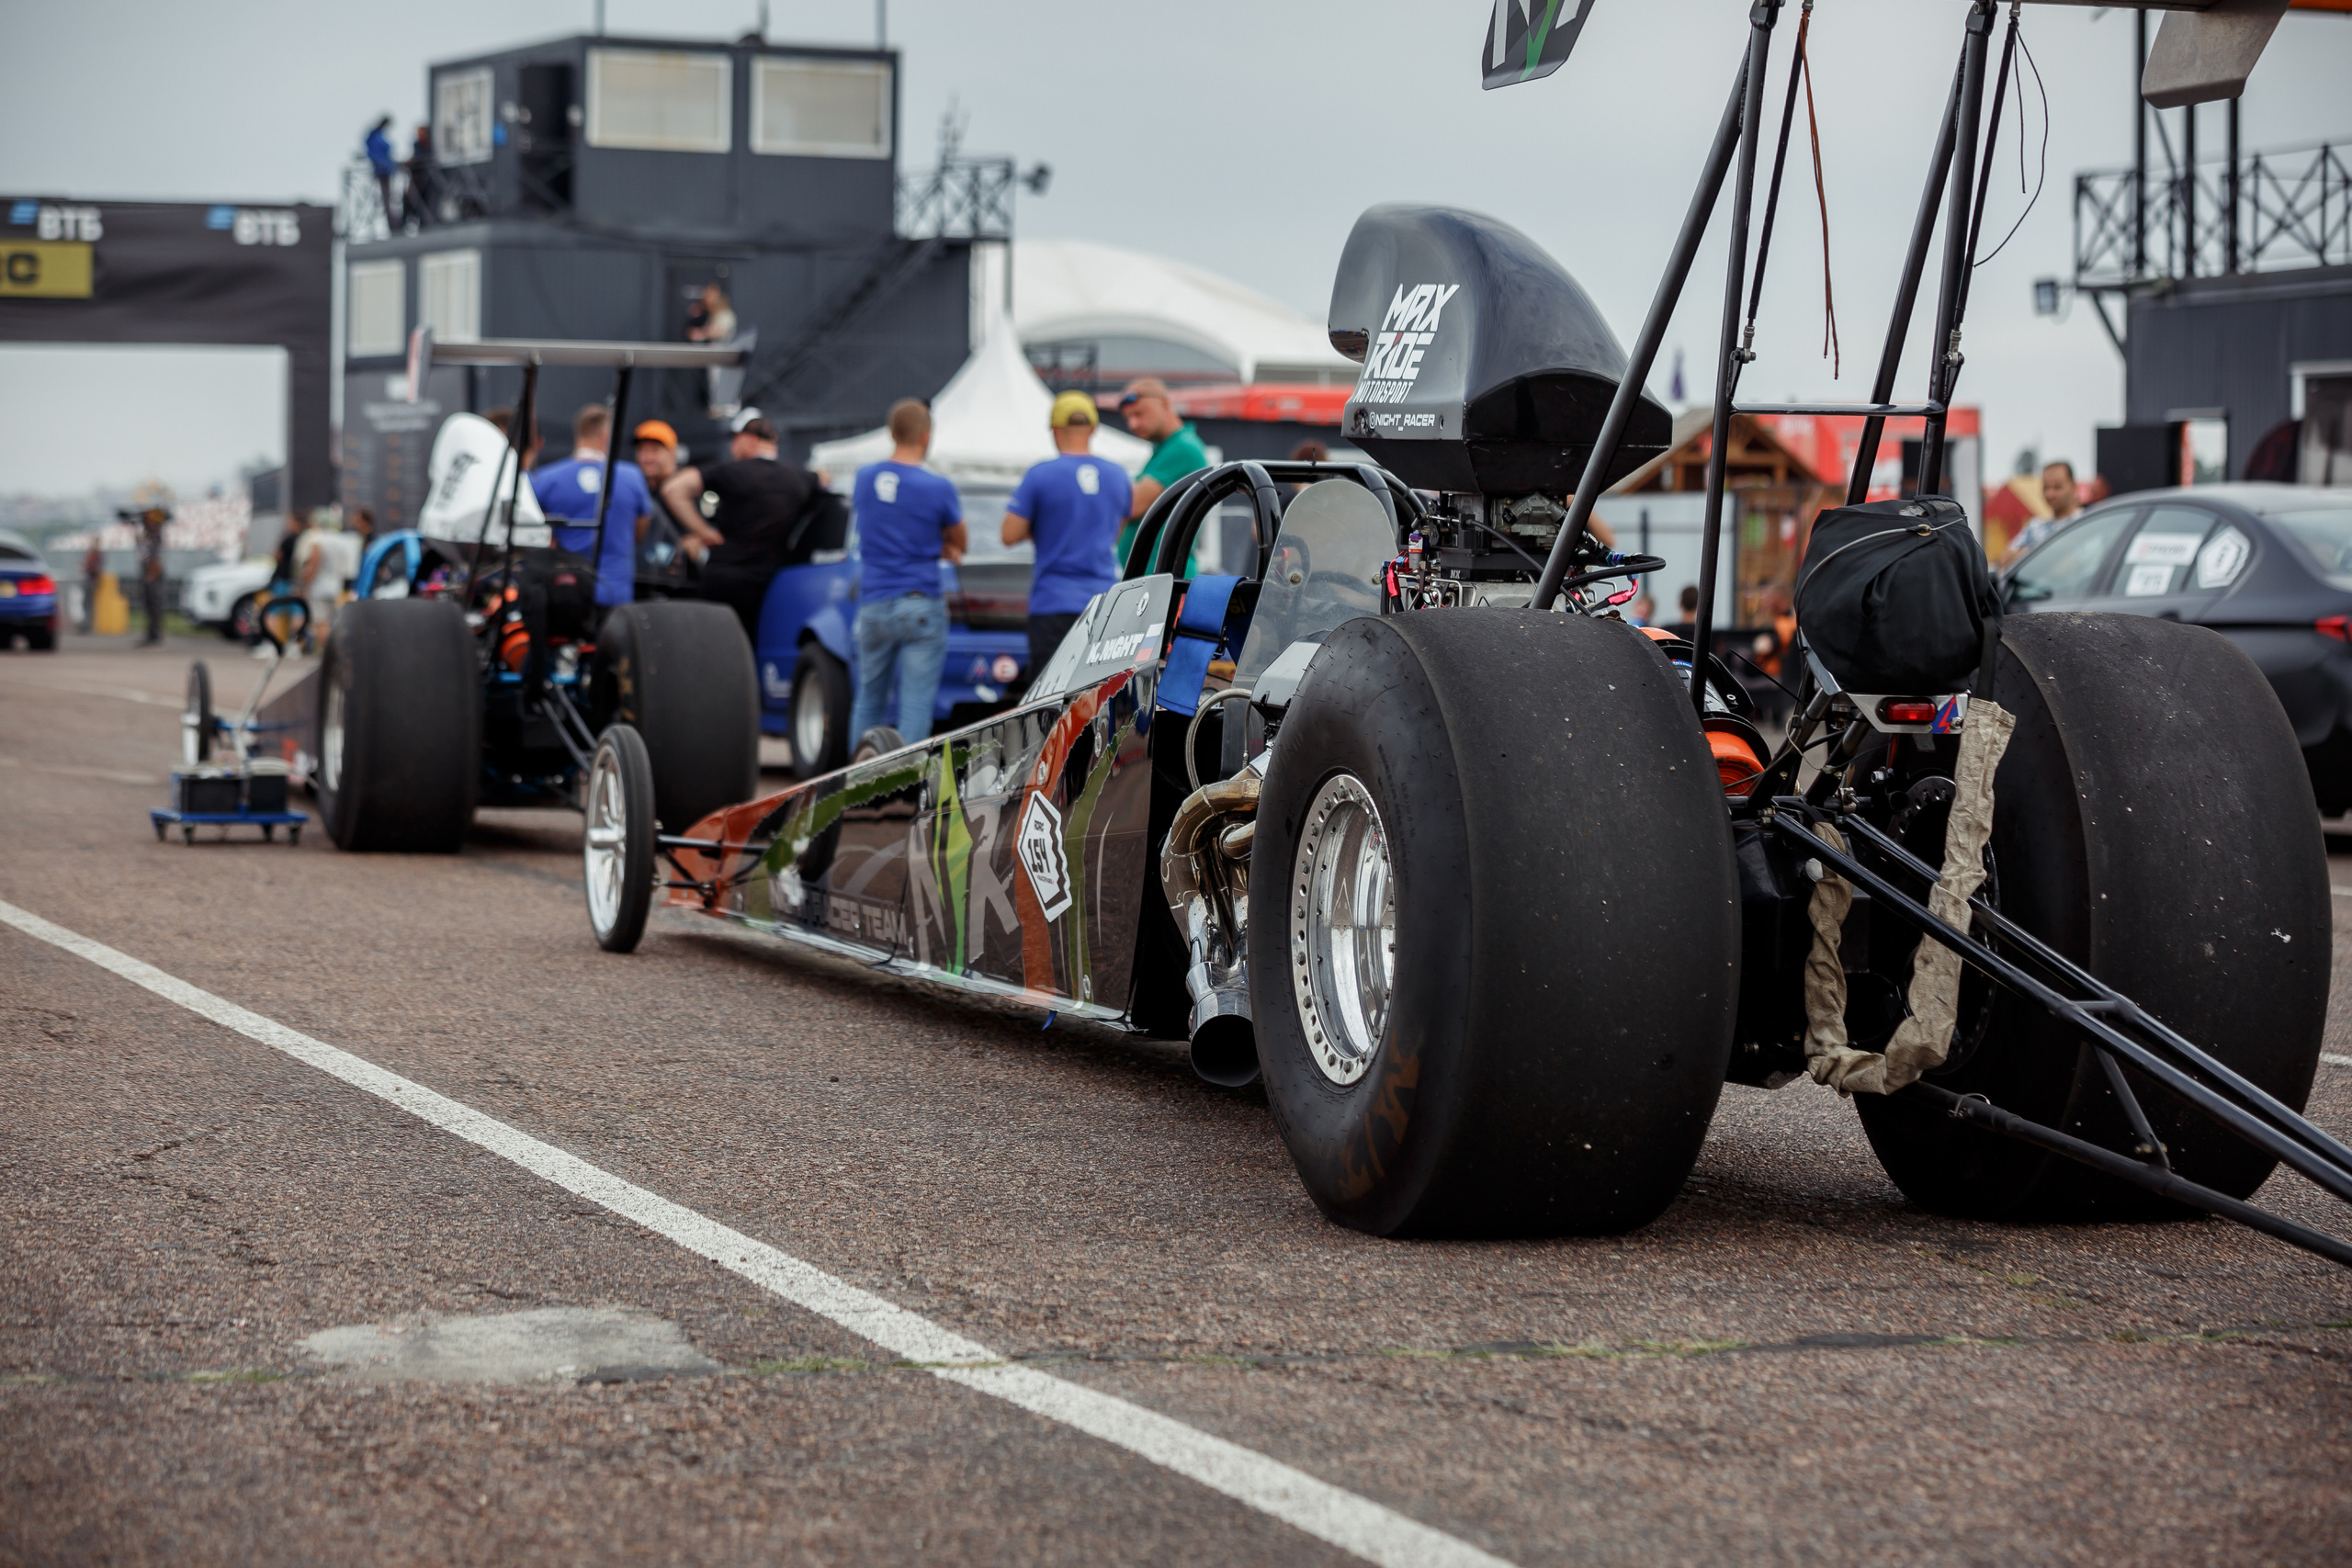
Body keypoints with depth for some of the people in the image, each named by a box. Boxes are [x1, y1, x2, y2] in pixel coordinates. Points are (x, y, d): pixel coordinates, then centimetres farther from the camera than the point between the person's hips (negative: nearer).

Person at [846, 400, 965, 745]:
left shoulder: (864, 478, 4)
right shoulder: (938, 488, -9)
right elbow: (959, 542, 5)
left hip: (872, 604, 4)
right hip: (920, 606, -4)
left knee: (868, 701, 16)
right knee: (915, 705, -3)